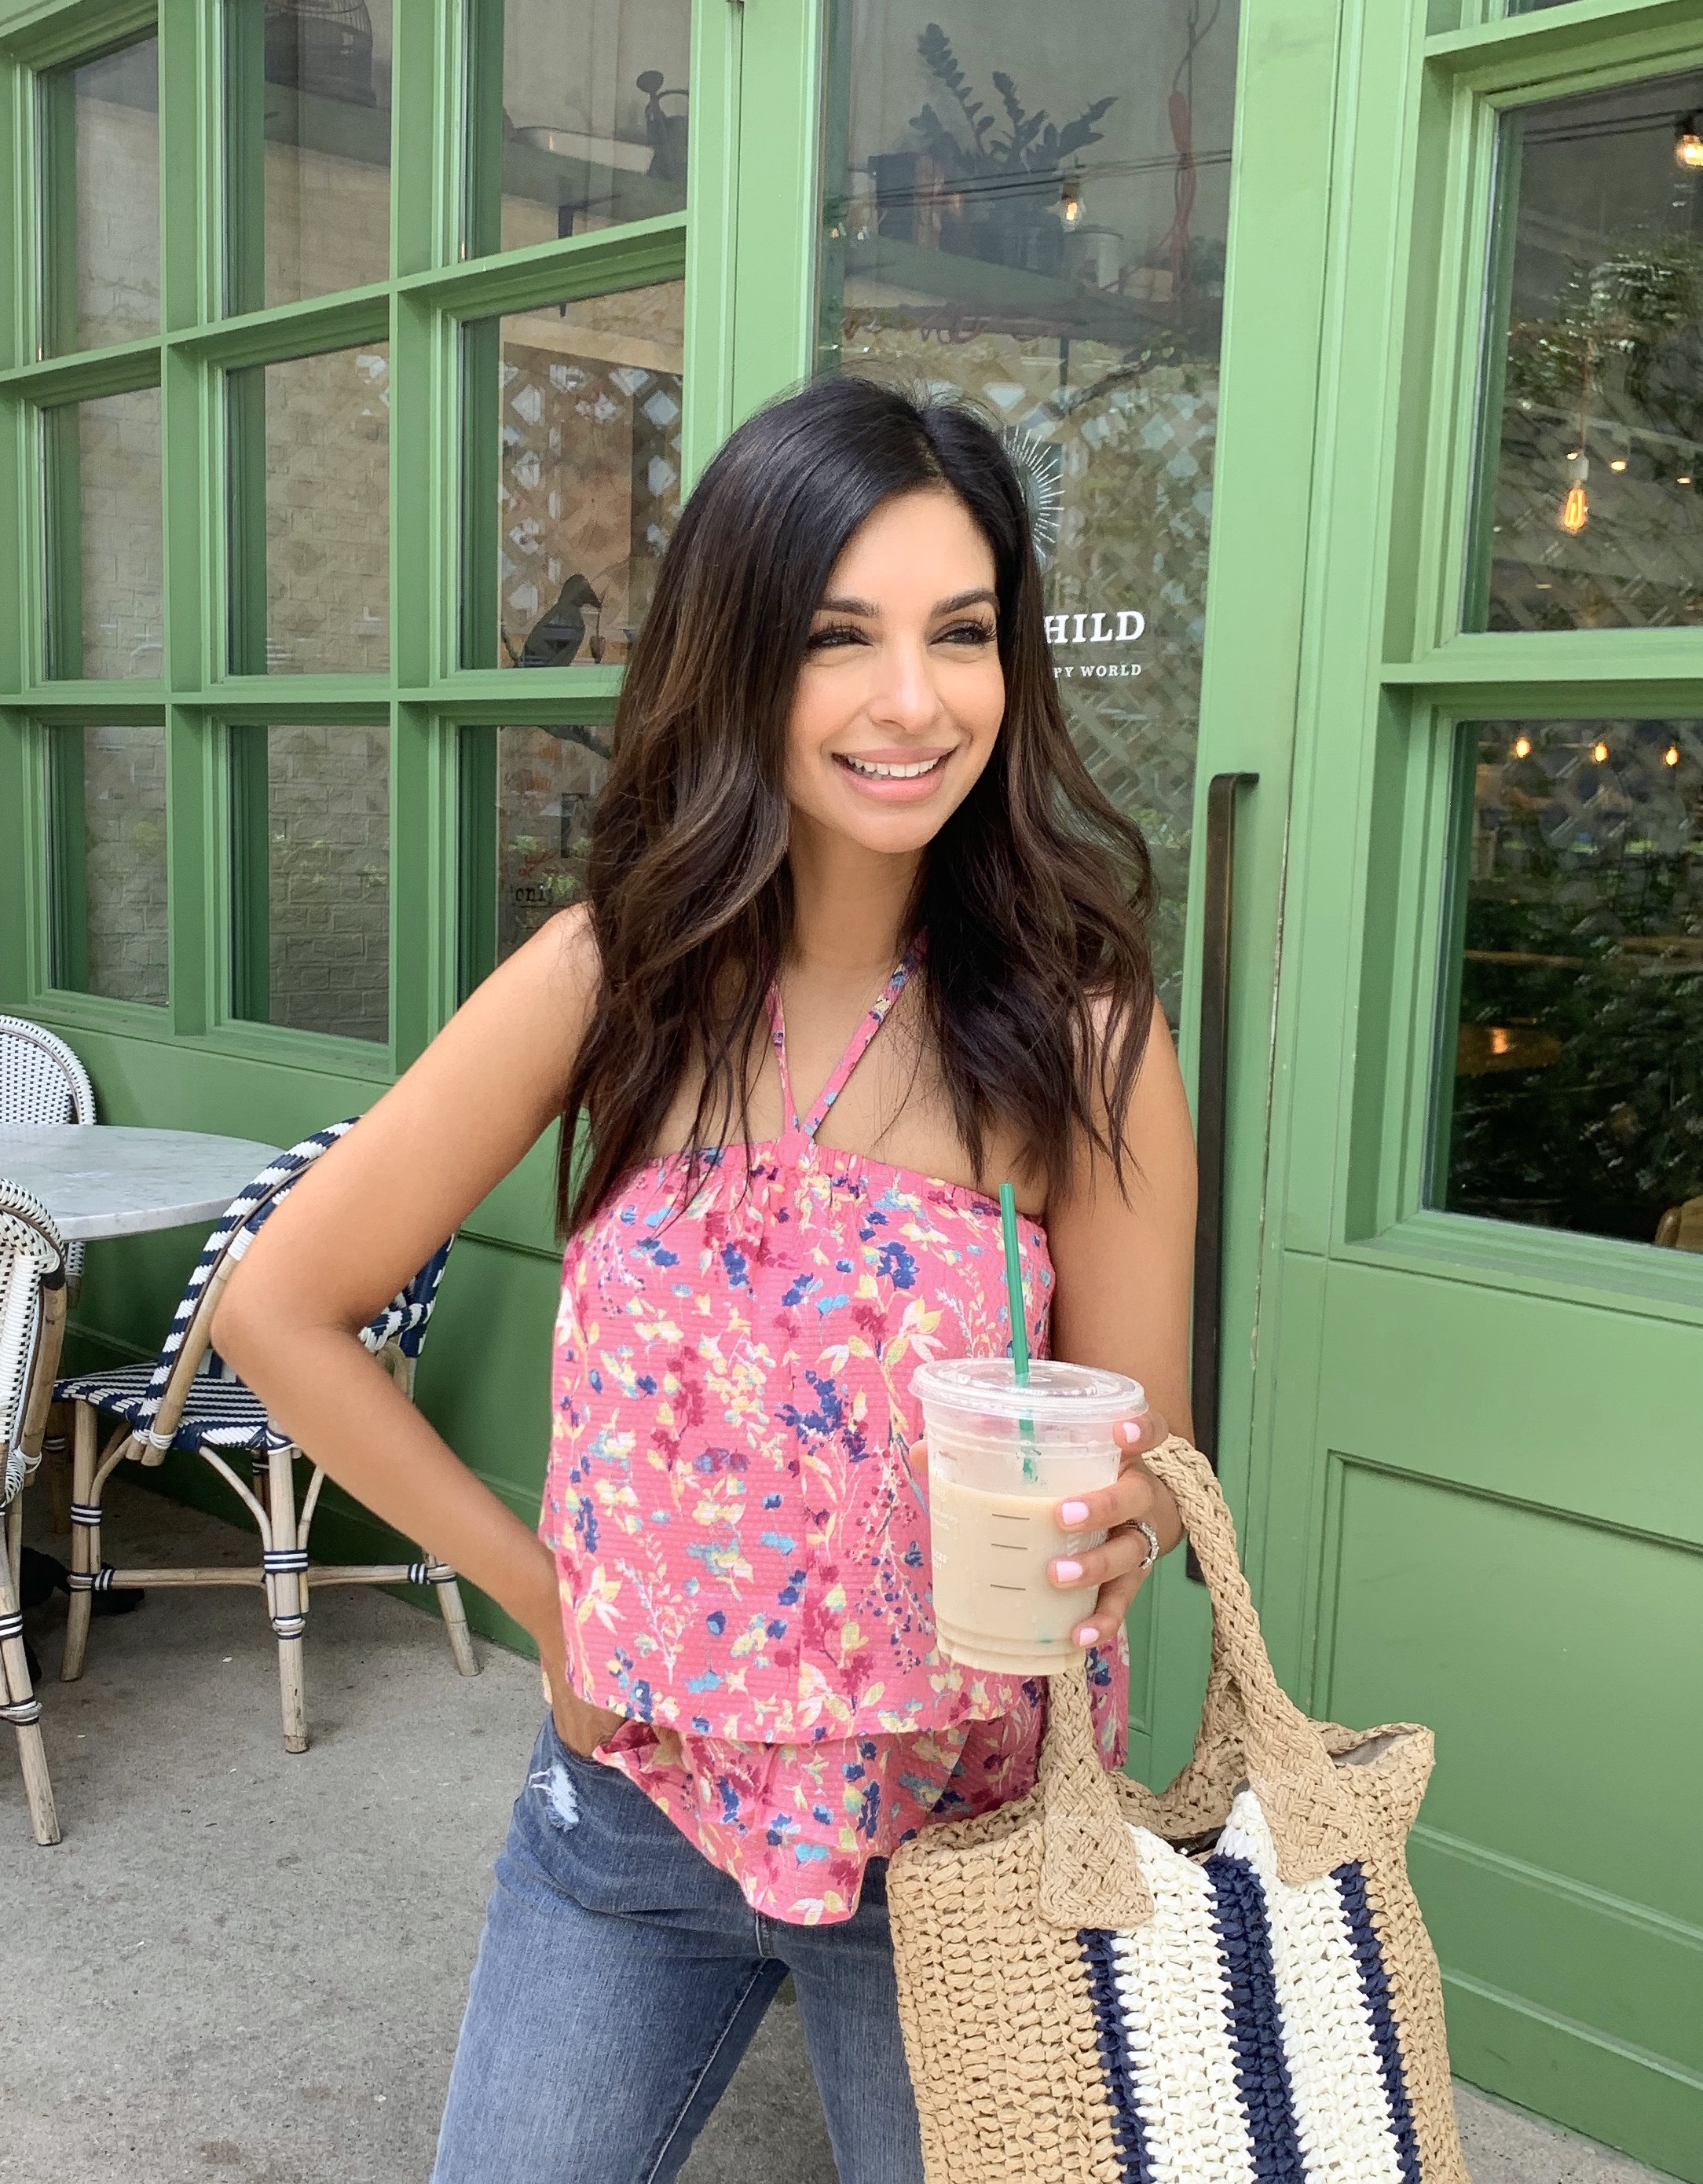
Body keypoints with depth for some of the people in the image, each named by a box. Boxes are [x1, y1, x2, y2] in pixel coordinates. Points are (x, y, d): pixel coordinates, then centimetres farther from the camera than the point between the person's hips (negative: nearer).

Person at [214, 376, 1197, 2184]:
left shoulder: (1077, 1033, -15)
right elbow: (280, 1310, -5)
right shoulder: (614, 977, -13)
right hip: (633, 1793, 1)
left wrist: (1115, 1534, -30)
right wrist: (540, 1590, -5)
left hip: (966, 1826, -1)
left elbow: (1149, 1467, -7)